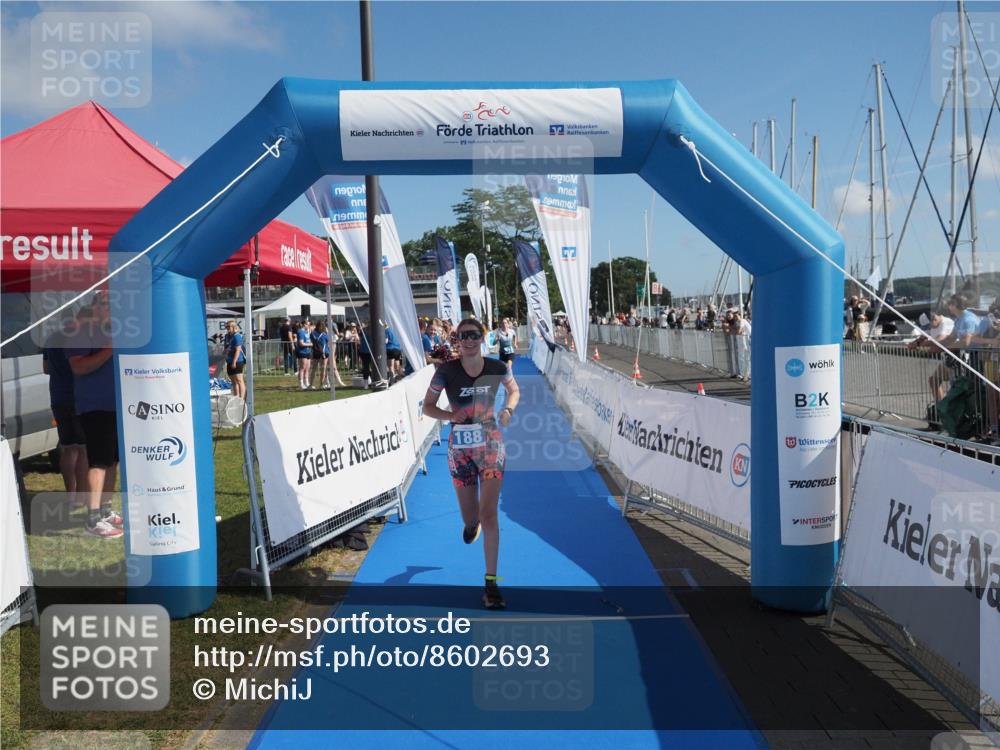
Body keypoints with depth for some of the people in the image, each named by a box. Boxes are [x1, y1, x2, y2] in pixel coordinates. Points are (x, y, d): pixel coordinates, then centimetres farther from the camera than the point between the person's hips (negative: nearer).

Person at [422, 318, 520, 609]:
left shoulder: (497, 368, -5)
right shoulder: (447, 371, -9)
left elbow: (514, 391, 14)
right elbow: (427, 406, -2)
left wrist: (508, 409, -7)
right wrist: (450, 415, -21)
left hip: (490, 444, -1)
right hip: (460, 447, 1)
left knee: (488, 515, -12)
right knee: (470, 518, 12)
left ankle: (491, 582, -1)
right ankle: (472, 521, 54)